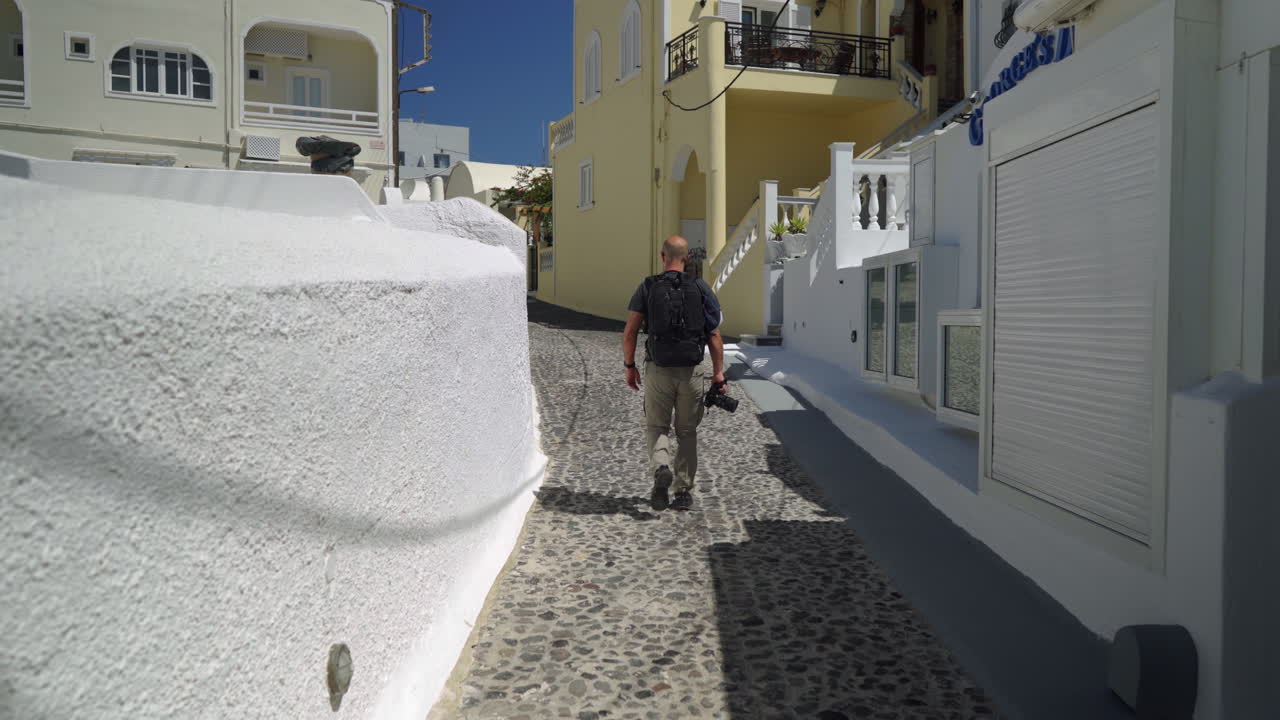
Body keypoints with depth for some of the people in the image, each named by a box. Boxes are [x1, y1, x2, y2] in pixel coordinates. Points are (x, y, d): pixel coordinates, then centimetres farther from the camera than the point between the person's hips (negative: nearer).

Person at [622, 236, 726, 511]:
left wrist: (629, 366, 8)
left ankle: (661, 468, -12)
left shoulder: (647, 288, -2)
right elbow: (715, 336, -2)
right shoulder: (701, 288, 0)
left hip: (658, 370, -1)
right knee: (687, 431, 14)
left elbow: (629, 333, -4)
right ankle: (683, 491, 17)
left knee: (656, 426, 15)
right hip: (693, 370, 1)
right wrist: (718, 374, 3)